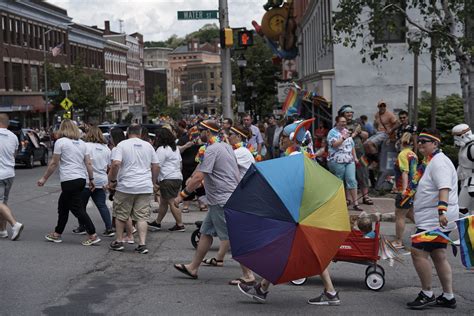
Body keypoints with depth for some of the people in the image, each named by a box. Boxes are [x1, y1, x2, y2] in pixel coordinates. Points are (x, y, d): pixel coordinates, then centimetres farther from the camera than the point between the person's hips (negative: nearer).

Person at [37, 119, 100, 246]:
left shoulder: (61, 142, -6)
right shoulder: (82, 143, 13)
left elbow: (54, 163, -6)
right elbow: (88, 163, 10)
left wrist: (44, 178, 3)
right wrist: (91, 179, 16)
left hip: (69, 180, -8)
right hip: (81, 179, 8)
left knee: (77, 209, -4)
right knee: (63, 206, 20)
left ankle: (93, 235, -8)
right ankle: (57, 234, 28)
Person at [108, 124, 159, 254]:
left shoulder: (122, 145, -3)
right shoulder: (148, 146, 8)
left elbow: (116, 163, -14)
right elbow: (155, 166, 11)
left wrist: (112, 180, -3)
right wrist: (153, 182, 22)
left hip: (126, 186, -3)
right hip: (145, 187, 3)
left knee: (121, 215, 12)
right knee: (142, 217, 4)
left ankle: (119, 241, 20)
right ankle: (142, 244, -2)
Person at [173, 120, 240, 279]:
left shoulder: (211, 149, -15)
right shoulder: (227, 147, 14)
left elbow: (199, 177, -20)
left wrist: (182, 194, -11)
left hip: (222, 200, -10)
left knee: (230, 238, -7)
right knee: (206, 232, 16)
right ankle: (193, 267, 24)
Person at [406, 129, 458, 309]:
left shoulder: (439, 162, -15)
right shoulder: (428, 162, 18)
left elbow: (444, 187, -29)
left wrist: (442, 209, -40)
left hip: (436, 219, -11)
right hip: (431, 218, 11)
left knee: (418, 252, -12)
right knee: (438, 255, 13)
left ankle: (427, 294, -2)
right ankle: (448, 297, 19)